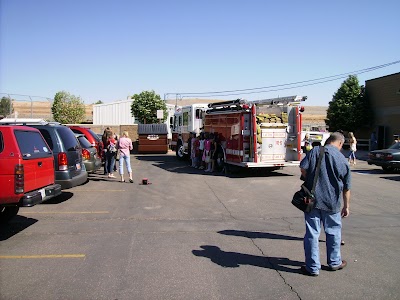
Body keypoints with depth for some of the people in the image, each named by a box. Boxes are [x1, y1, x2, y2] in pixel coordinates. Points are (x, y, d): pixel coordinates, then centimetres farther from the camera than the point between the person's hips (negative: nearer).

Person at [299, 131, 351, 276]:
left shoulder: (315, 151, -3)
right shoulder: (343, 160, 0)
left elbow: (303, 168, -11)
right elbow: (346, 188, 6)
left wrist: (310, 182, 7)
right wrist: (346, 206, 16)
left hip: (312, 199, 0)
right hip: (331, 202, 1)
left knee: (312, 233, 6)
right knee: (333, 232, 19)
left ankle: (313, 267, 12)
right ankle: (334, 262, 33)